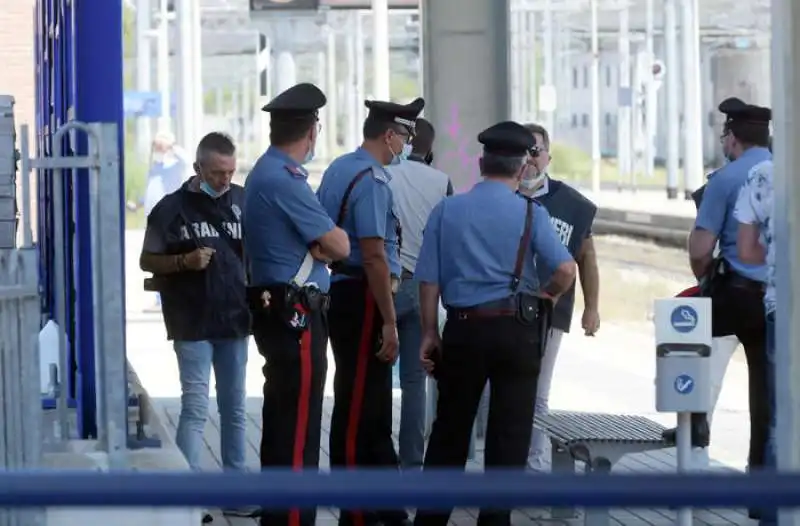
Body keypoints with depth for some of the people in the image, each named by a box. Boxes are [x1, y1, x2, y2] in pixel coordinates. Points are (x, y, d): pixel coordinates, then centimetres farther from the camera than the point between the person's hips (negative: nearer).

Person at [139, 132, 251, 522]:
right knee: (195, 407, -9)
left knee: (234, 408, 12)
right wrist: (184, 262, -17)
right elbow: (147, 261, 0)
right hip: (192, 324, -4)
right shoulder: (172, 208, -4)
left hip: (234, 319, 4)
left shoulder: (242, 202, 5)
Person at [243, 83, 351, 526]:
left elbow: (314, 244, 14)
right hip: (295, 312, -11)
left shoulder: (265, 173, 15)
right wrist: (325, 240, 4)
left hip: (274, 308, 11)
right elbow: (338, 246, -15)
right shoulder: (284, 181, -18)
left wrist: (316, 244, -6)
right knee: (299, 421, -9)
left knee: (282, 416, 17)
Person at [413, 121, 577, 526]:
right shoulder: (530, 213, -5)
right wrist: (549, 293, 5)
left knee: (450, 429, 13)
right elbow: (566, 270, -16)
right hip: (516, 329, -2)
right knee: (509, 432, 6)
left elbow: (428, 279, 0)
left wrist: (429, 334, 8)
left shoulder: (447, 210, 1)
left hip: (463, 329, 2)